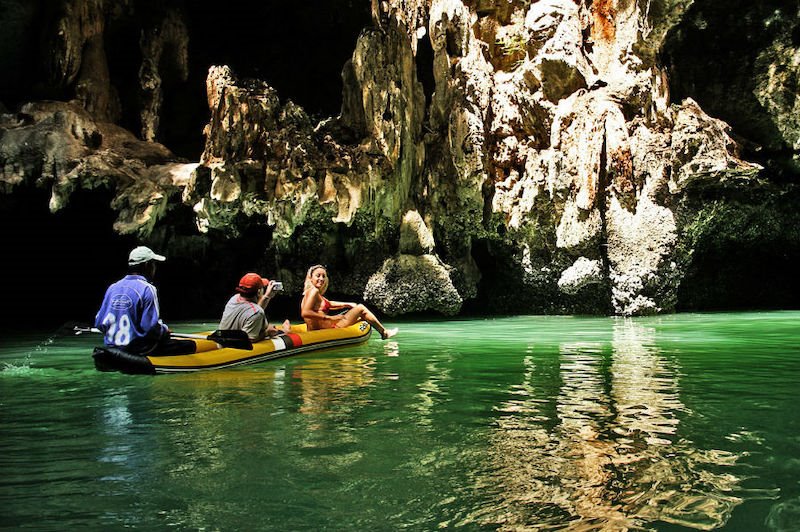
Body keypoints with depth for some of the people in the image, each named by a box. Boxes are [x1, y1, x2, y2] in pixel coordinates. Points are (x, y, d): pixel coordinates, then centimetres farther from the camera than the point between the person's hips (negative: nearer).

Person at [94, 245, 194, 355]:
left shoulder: (113, 288, 6)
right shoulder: (147, 289, -13)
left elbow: (99, 323, 8)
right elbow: (152, 327, -20)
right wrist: (165, 330, 0)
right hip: (138, 350, -8)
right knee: (190, 345, 1)